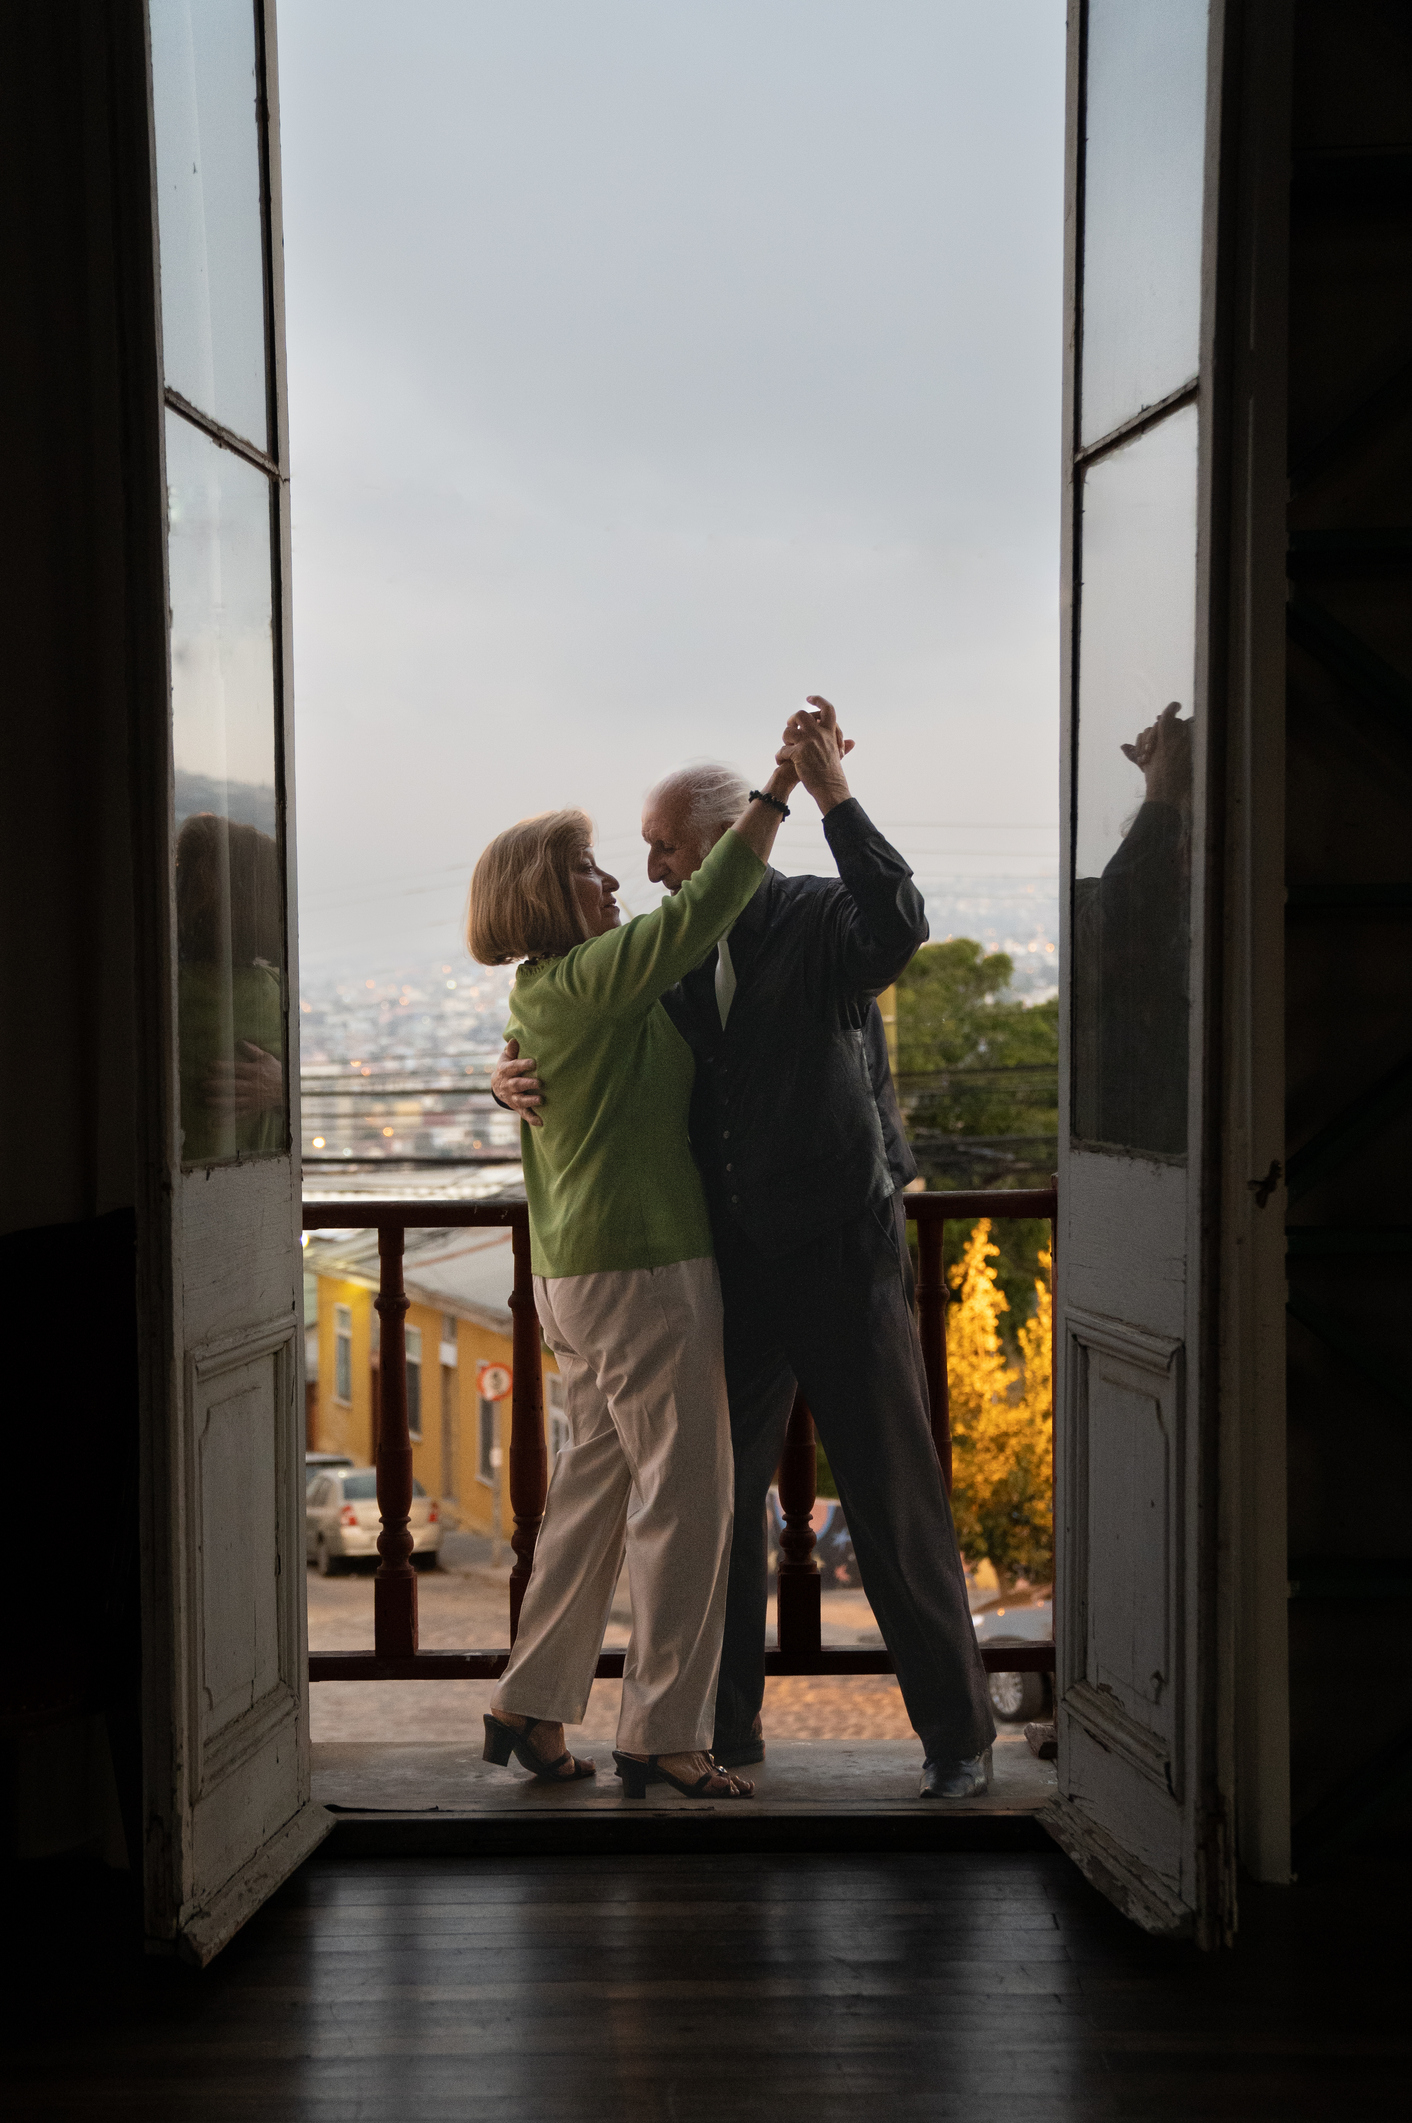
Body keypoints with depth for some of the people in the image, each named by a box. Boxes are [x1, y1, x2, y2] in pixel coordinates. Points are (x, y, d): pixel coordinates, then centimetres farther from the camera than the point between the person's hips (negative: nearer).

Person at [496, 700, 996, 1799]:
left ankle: (958, 1732, 13)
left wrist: (833, 793, -35)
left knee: (895, 1500, 0)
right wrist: (515, 1074, -8)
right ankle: (726, 1725, 25)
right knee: (718, 1493, 10)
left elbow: (898, 924, -31)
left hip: (844, 1254, -5)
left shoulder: (822, 921, -8)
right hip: (737, 1268, 6)